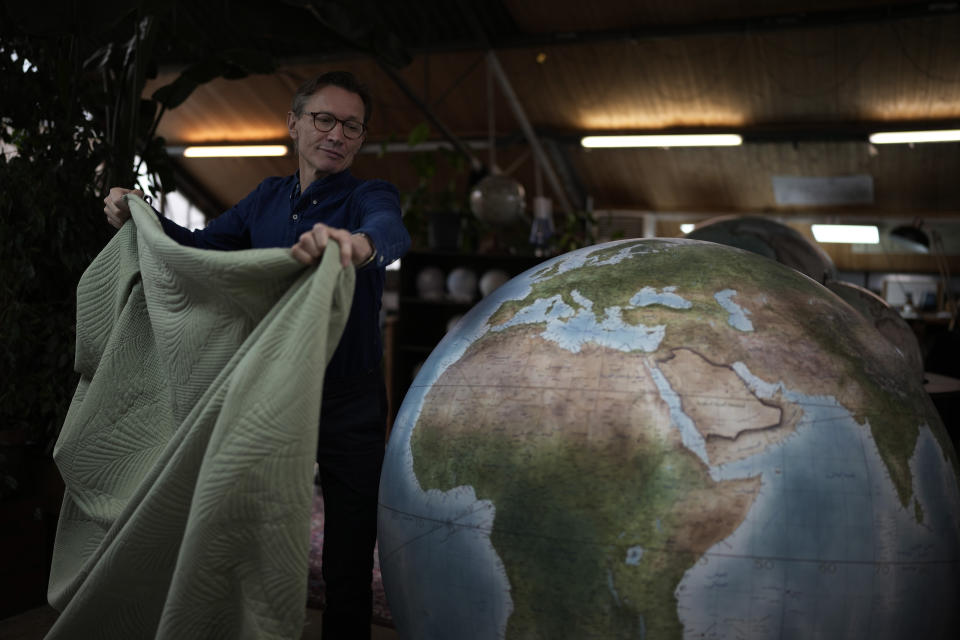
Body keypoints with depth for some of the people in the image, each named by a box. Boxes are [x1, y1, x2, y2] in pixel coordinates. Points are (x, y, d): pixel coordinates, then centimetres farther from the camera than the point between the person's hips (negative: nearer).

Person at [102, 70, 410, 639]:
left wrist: (358, 243, -57)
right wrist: (139, 217, 1)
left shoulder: (367, 197, -9)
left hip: (349, 406, -4)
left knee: (348, 563, 6)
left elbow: (392, 230, -33)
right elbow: (201, 246, 18)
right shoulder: (269, 198, 8)